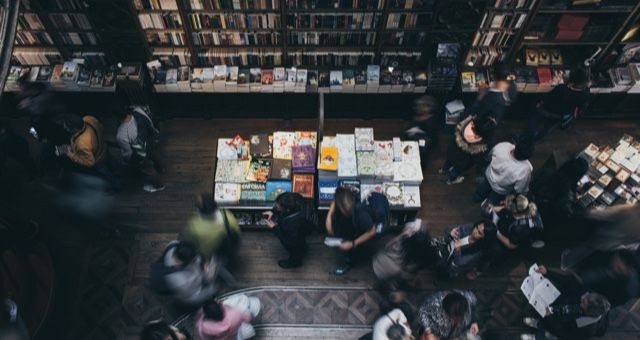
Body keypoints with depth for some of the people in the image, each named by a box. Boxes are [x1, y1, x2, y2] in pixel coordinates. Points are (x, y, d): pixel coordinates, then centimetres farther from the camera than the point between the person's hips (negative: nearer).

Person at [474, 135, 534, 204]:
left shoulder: (502, 146, -36)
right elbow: (520, 190, -23)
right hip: (500, 191, -3)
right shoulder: (524, 170, -44)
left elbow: (490, 154, -9)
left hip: (488, 176, 3)